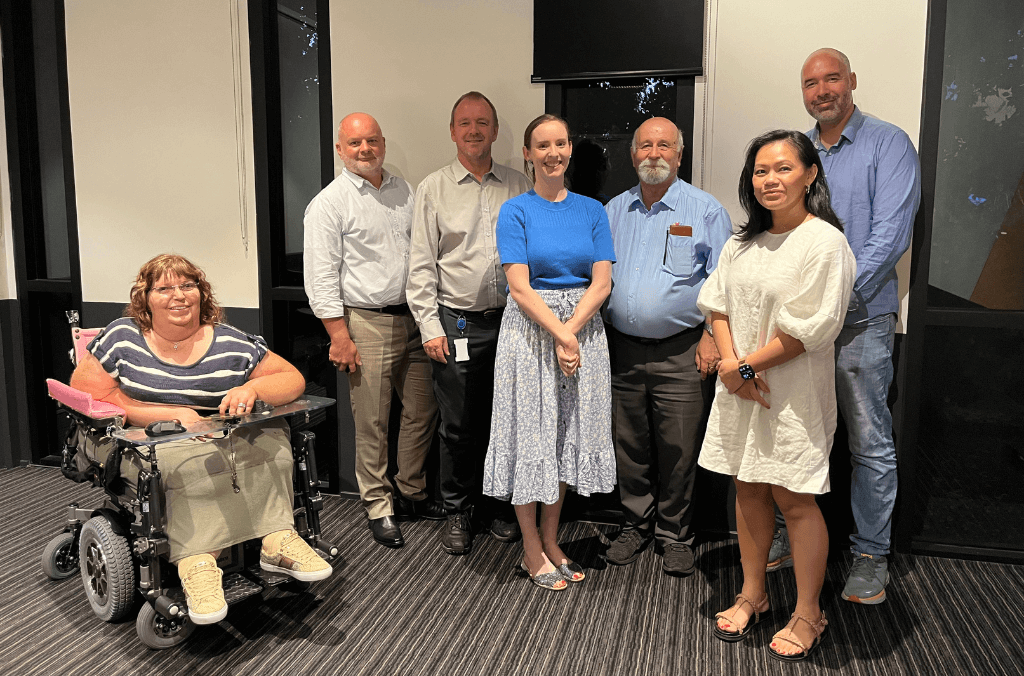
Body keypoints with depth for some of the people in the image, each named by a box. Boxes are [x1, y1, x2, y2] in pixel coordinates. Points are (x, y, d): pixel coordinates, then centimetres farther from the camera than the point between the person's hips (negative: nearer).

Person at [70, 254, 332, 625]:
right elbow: (85, 391, -8)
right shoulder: (122, 337, 3)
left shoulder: (231, 343, 4)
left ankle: (277, 538, -28)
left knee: (269, 436, -26)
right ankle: (196, 559, -33)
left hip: (220, 439, 3)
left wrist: (253, 388, -19)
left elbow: (293, 380, 4)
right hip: (146, 446, -2)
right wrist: (170, 413, -15)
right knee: (193, 459, -35)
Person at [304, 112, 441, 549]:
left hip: (414, 320, 6)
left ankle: (411, 492, 29)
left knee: (423, 411, 11)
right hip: (367, 324, -6)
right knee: (372, 423, 1)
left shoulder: (403, 190, 13)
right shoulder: (330, 202, -4)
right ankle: (378, 507, 17)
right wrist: (339, 336, -14)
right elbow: (321, 276, -9)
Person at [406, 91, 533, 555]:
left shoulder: (520, 187, 9)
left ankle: (497, 506, 29)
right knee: (458, 425, 3)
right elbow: (422, 265, 0)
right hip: (457, 322, -2)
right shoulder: (434, 188, 3)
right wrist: (430, 326, -7)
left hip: (511, 320, 2)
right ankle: (457, 512, 21)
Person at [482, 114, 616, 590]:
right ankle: (531, 550, 16)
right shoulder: (515, 211, -1)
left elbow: (601, 283, -1)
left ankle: (551, 541, 26)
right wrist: (559, 334, -17)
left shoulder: (592, 210, 7)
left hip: (583, 327, 4)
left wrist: (570, 332, -13)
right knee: (531, 432, 2)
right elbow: (520, 288, -10)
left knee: (569, 433, 10)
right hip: (529, 329, -3)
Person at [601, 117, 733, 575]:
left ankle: (675, 535, 20)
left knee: (678, 452, 3)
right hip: (621, 349, 4)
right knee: (629, 449, 11)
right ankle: (636, 525, 28)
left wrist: (711, 337, -10)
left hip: (680, 353, -3)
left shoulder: (705, 210, 2)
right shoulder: (613, 211, 12)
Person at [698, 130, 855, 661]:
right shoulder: (742, 243, 10)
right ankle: (752, 595, 31)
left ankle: (808, 616, 20)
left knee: (793, 498, 2)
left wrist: (746, 366, -13)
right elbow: (717, 303, 7)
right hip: (740, 387, 6)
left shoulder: (824, 242, -12)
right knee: (748, 489, 13)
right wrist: (730, 363, -10)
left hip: (794, 393, -6)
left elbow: (809, 329, -17)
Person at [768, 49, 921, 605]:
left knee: (870, 443, 2)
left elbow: (891, 234, -11)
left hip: (860, 319, -4)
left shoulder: (888, 144, -1)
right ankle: (793, 534, 26)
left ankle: (871, 555, 16)